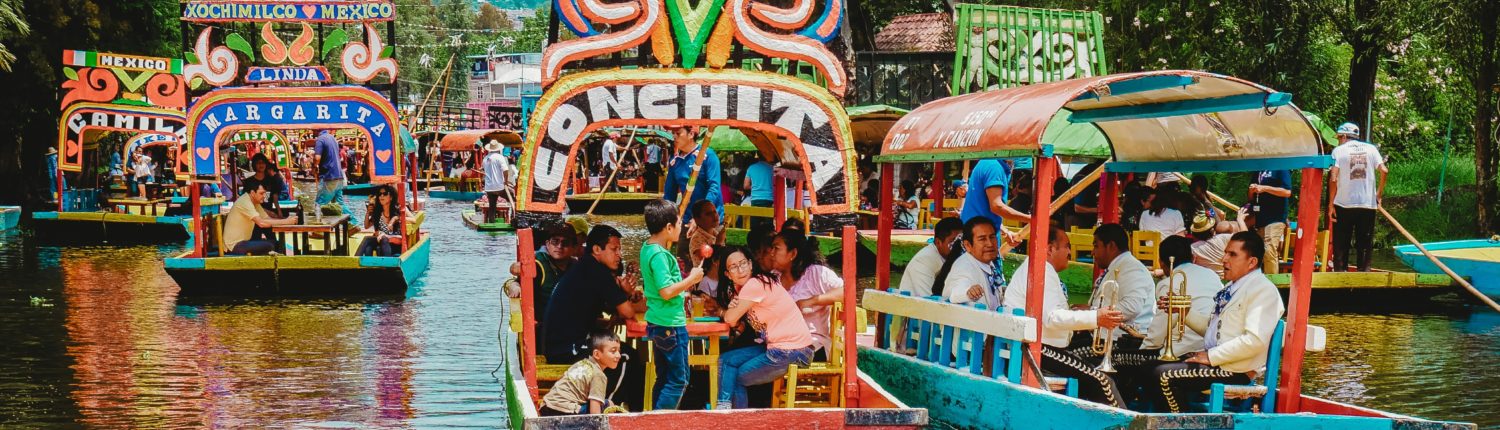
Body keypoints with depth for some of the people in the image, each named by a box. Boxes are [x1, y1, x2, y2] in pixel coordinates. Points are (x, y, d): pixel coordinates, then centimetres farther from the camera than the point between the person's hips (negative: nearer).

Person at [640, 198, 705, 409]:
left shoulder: (647, 248, 9)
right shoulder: (659, 255, -20)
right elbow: (667, 291, -26)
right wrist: (692, 278, -15)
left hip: (659, 323, 10)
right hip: (670, 324, -10)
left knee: (664, 378, 16)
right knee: (678, 380, -4)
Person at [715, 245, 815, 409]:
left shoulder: (755, 284, -17)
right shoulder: (744, 286, 11)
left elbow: (731, 319, -14)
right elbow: (736, 323, 9)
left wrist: (728, 311, 7)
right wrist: (732, 308, -11)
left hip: (793, 351, -9)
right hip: (775, 346, 9)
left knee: (737, 378, 1)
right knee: (726, 360, 5)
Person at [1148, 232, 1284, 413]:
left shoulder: (1263, 290, -14)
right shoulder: (1232, 287, 18)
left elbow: (1255, 340, -25)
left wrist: (1211, 356, -20)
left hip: (1236, 371, -10)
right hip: (1214, 360, 10)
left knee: (1164, 376, -20)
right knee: (1153, 369, 3)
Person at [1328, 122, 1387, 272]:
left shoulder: (1339, 150, -1)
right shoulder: (1371, 149, 7)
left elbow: (1333, 178, -11)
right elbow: (1383, 171, -4)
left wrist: (1331, 203, -4)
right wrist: (1379, 194, 6)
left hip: (1344, 204, -2)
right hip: (1368, 204, 2)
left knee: (1341, 244, 6)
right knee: (1364, 244, 9)